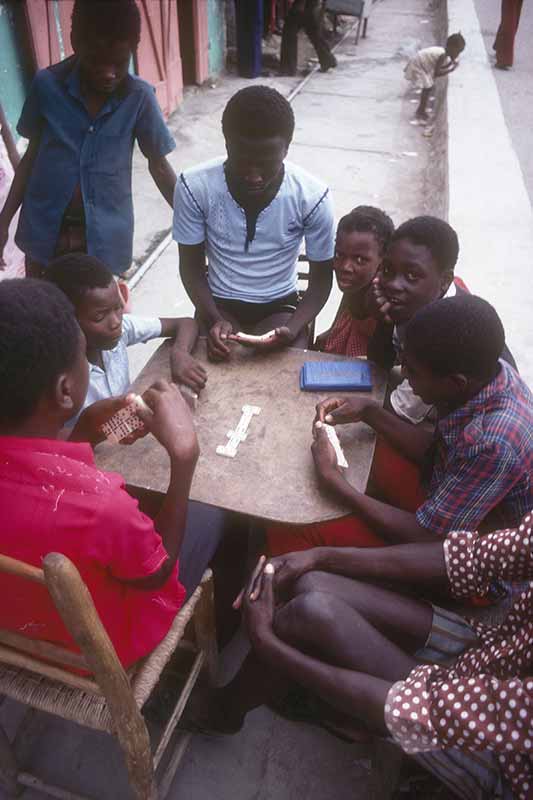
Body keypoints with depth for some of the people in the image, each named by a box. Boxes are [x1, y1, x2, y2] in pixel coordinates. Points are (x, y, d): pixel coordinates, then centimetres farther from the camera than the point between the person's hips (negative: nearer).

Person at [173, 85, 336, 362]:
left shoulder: (312, 196, -19)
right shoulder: (194, 186, -19)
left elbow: (321, 278, -7)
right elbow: (191, 266, -6)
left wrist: (292, 329, -24)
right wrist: (214, 320, -23)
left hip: (279, 306, 0)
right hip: (219, 303, 0)